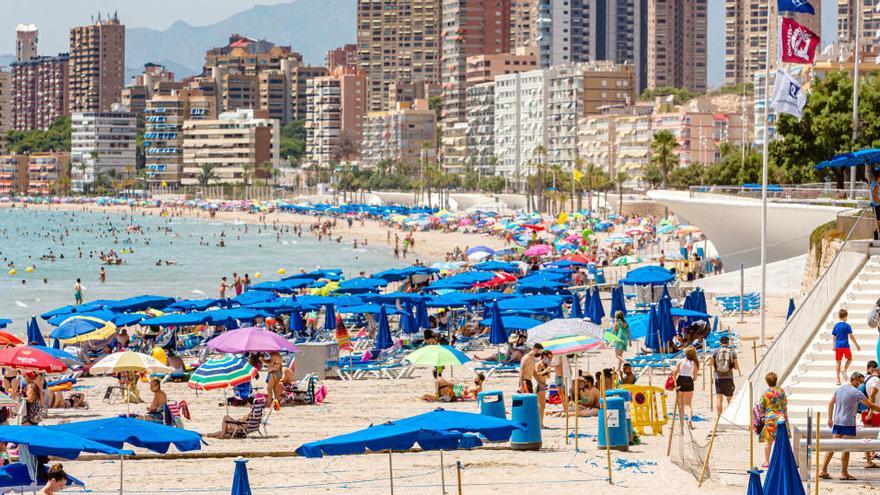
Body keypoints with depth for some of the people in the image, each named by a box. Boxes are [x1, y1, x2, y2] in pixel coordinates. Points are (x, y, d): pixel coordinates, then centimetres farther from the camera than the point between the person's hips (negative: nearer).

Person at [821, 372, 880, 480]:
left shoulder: (839, 388, 11)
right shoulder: (856, 392, -12)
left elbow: (831, 403, 18)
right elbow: (870, 405, -12)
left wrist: (830, 418, 25)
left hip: (836, 423, 7)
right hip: (848, 423, -7)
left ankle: (824, 471, 7)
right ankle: (844, 473, 3)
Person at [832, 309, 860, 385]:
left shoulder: (836, 326, 7)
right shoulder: (847, 326, -7)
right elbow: (851, 336, -8)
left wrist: (834, 346, 24)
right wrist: (856, 345, -1)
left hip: (838, 346, 4)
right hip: (845, 345, -4)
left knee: (838, 362, 8)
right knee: (850, 359, 17)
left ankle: (838, 379, 5)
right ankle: (845, 370, -6)